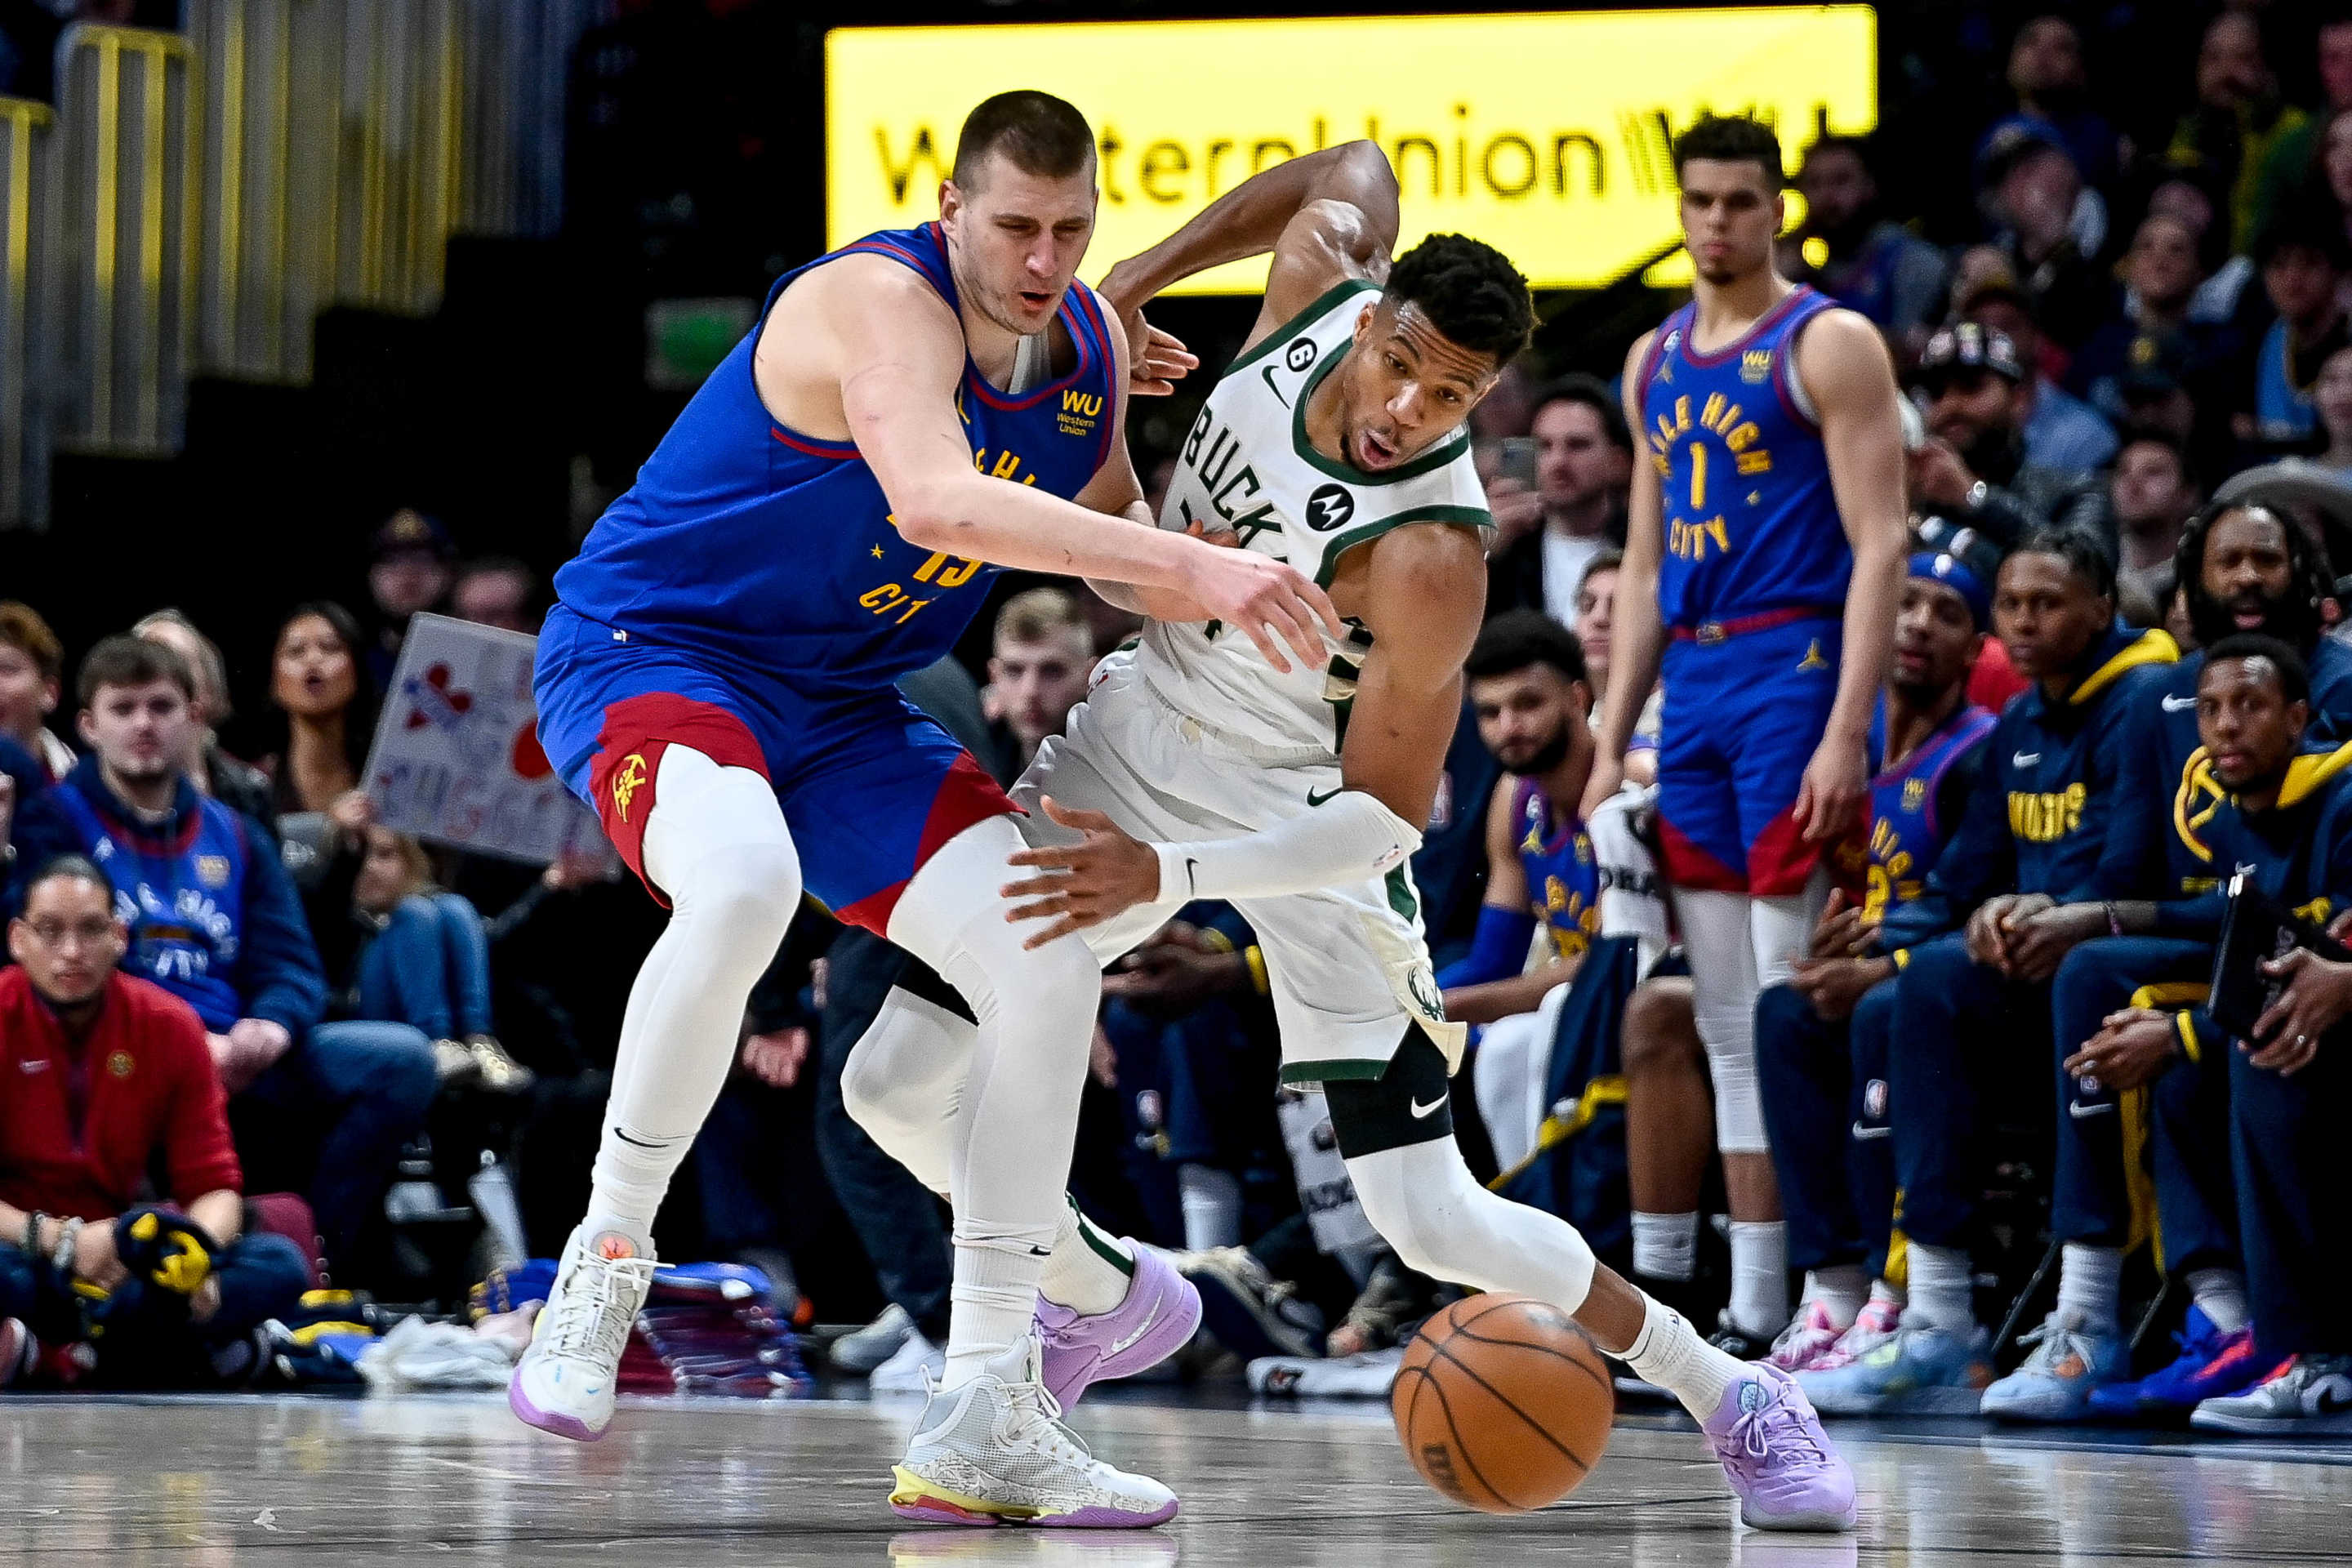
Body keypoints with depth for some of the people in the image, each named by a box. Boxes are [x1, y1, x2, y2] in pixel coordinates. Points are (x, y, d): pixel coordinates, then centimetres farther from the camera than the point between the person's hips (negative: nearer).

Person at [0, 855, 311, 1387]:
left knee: (279, 1267, -20)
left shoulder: (171, 1026, 3)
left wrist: (196, 1256, -22)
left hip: (115, 1263, 5)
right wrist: (59, 1241, -27)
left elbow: (213, 1184, 1)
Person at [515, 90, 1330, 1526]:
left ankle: (985, 1421, -3)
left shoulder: (1092, 344, 1)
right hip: (646, 652, -8)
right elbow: (940, 500, -45)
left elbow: (1110, 544, 16)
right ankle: (603, 1269, -18)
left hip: (839, 706, 8)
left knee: (1053, 962, -7)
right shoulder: (883, 304, -25)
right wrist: (1189, 564, -52)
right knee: (742, 884, -39)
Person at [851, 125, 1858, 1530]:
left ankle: (1730, 1396, 11)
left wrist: (1165, 873, -36)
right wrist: (1128, 287, 6)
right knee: (898, 1087, 1)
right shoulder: (1325, 272, -18)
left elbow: (1384, 817, -27)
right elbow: (1356, 169, 8)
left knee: (1434, 1225, -8)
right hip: (1142, 730, 6)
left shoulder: (1430, 559, -33)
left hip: (1302, 814, -6)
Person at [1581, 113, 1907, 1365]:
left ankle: (1805, 1290, -7)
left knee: (1794, 1005, -10)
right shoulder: (1657, 360, 17)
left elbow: (1880, 544, -11)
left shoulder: (1829, 345, -4)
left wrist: (1846, 733, -19)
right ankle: (1749, 1293, 10)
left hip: (1795, 669, -7)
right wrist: (1611, 744, 14)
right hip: (1692, 684, 7)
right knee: (1725, 1018, 7)